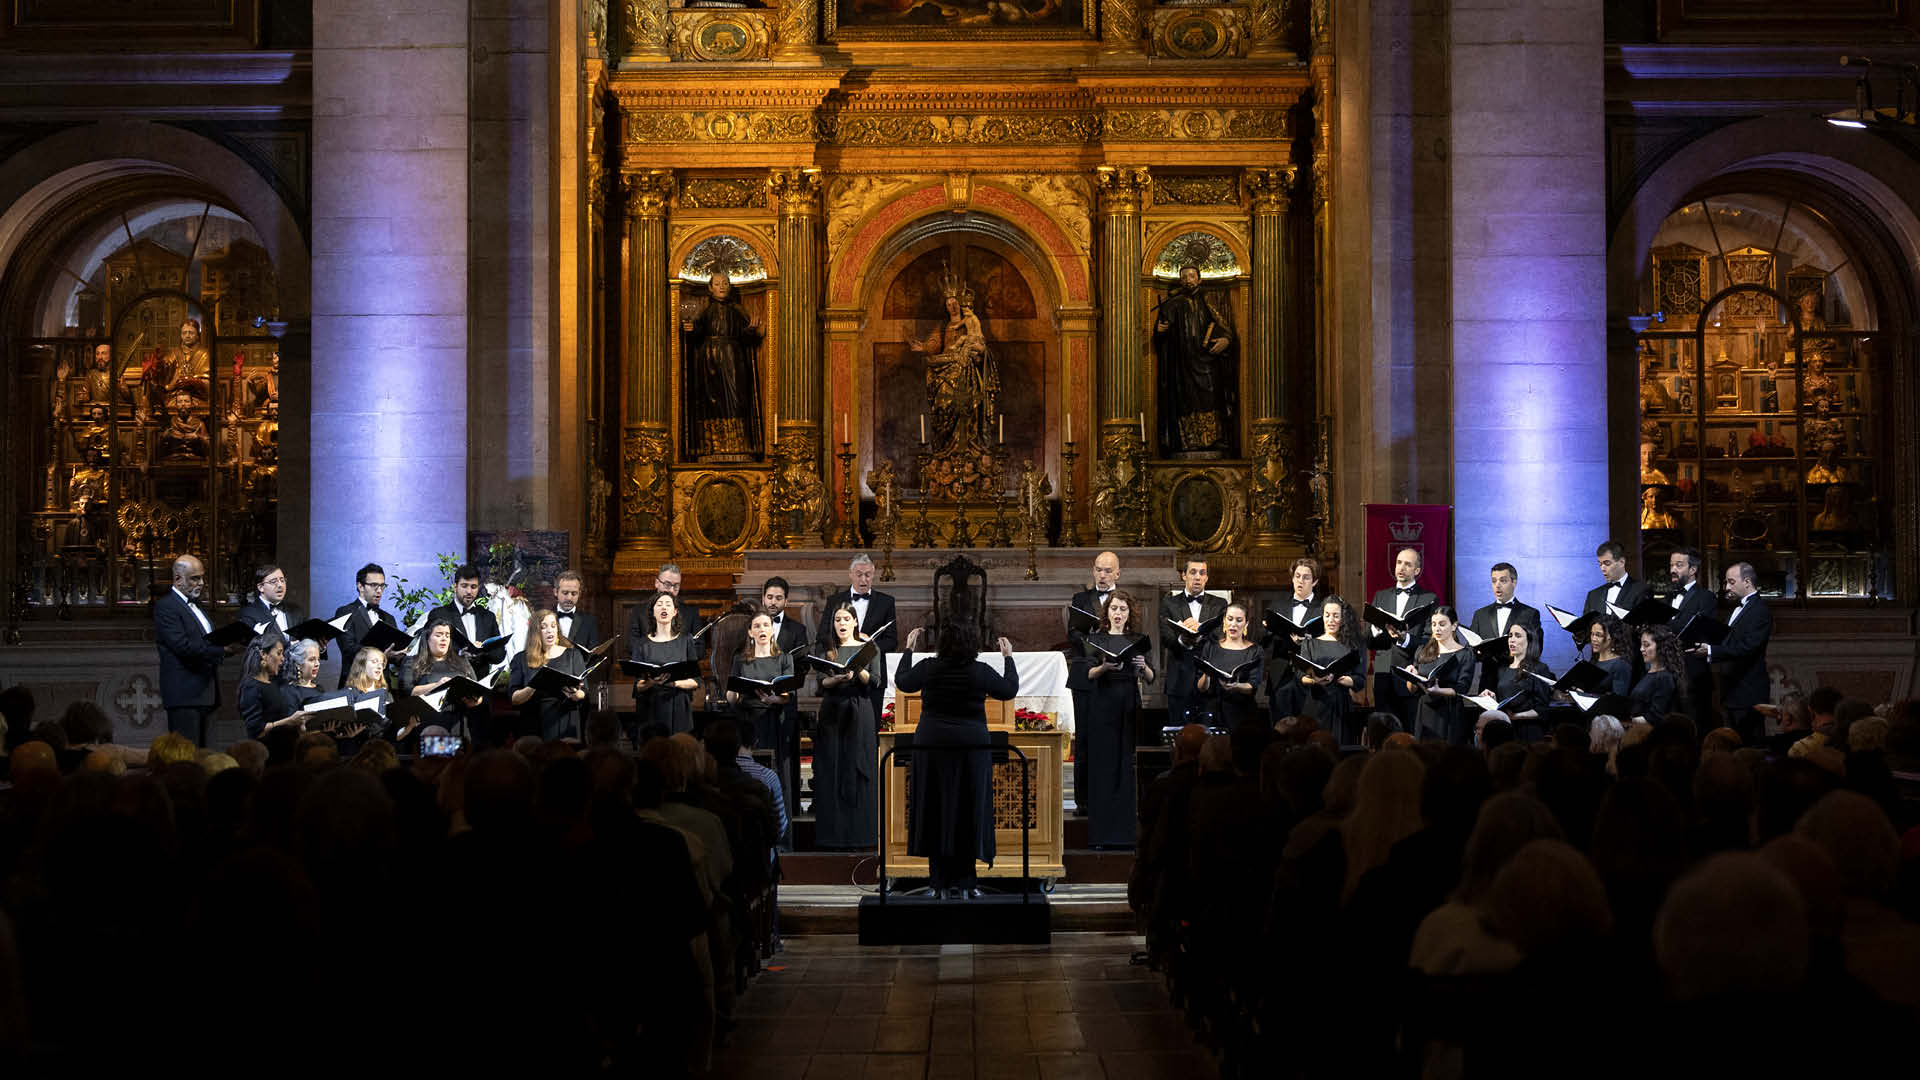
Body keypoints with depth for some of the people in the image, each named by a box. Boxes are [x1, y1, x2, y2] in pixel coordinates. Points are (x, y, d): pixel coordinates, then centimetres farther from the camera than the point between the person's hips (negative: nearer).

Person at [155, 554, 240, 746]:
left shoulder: (195, 605, 20)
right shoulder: (166, 606, -9)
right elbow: (183, 647, -19)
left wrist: (230, 646, 2)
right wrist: (223, 649, -20)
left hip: (203, 693, 9)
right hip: (184, 695, -9)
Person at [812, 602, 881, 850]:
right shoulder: (827, 650, 11)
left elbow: (875, 680, -2)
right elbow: (820, 683, 1)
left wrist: (858, 671, -20)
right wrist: (837, 678, -19)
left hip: (860, 712, -1)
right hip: (832, 713, 1)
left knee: (859, 771, -3)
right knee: (832, 771, -2)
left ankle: (862, 834, -1)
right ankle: (833, 835, 0)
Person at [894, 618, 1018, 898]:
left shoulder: (928, 667, -6)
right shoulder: (981, 672, -9)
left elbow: (903, 681, 13)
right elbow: (1010, 690, 6)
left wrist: (908, 649, 24)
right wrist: (1008, 658, 18)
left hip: (932, 744, 1)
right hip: (971, 746, -1)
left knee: (936, 811, 7)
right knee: (969, 811, 6)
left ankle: (941, 881, 10)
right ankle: (964, 882, 6)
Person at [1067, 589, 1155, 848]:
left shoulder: (1138, 640, 11)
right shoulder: (1096, 639, 6)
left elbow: (1151, 678, 5)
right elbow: (1088, 674, -4)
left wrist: (1143, 667, -16)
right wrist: (1104, 667, -24)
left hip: (1130, 706, 1)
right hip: (1103, 705, -1)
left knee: (1127, 766, -2)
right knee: (1103, 766, -4)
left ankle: (1126, 832, 3)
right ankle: (1102, 833, 0)